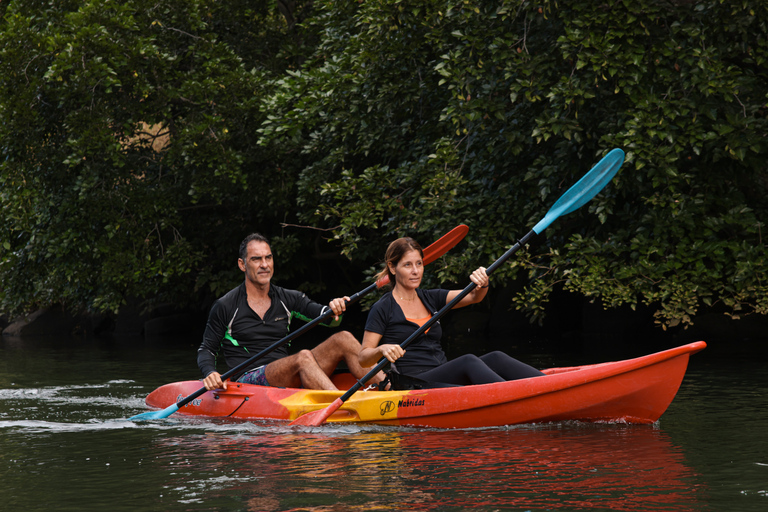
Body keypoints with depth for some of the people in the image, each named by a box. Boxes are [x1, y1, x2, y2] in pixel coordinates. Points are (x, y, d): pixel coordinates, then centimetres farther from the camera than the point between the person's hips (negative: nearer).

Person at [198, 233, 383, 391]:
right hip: (249, 380, -5)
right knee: (303, 357, -34)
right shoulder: (225, 307, 3)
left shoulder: (288, 299, 15)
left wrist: (335, 310, -22)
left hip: (290, 380, 5)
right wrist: (210, 374, -15)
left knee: (343, 340, -14)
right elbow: (207, 350, 7)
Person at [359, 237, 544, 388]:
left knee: (494, 358, -19)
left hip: (444, 379, 6)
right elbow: (363, 358, -2)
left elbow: (473, 296, 6)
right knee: (468, 362, -31)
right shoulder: (383, 309, 1)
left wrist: (482, 284, -17)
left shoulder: (430, 298, 18)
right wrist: (382, 350, -23)